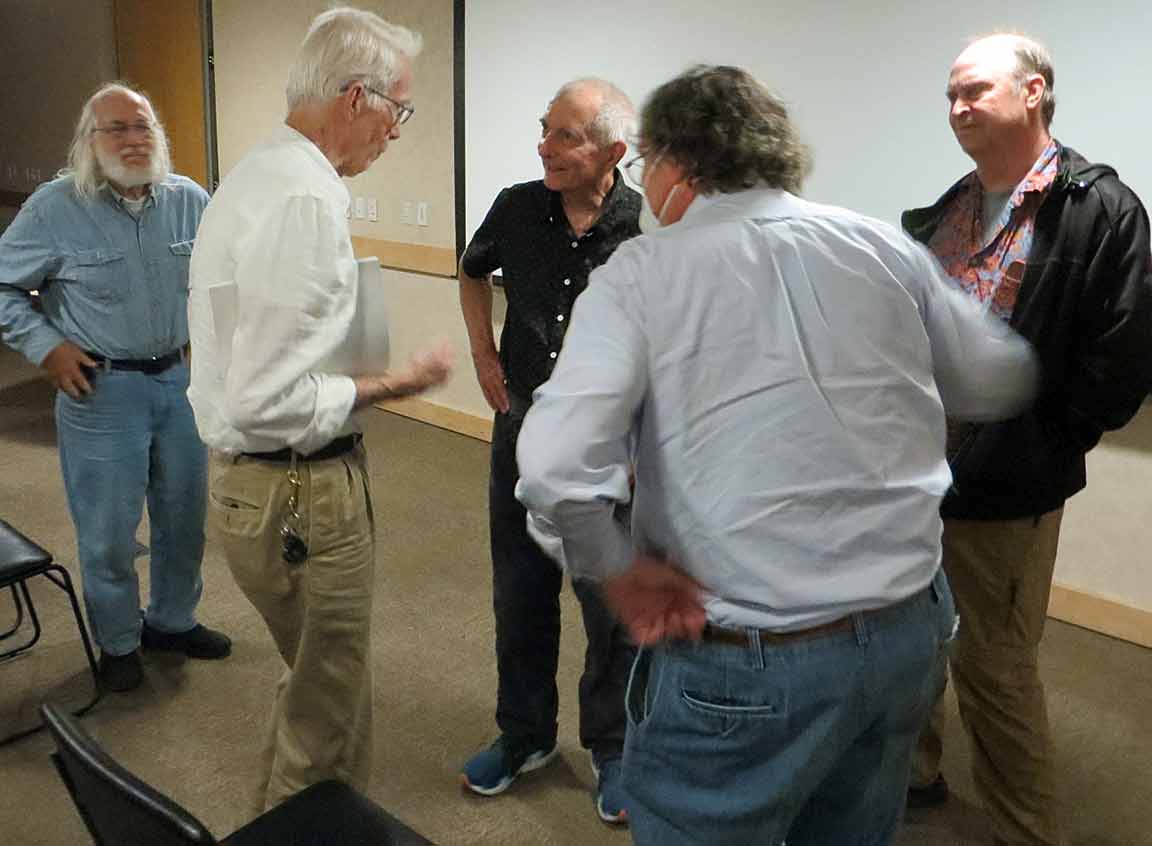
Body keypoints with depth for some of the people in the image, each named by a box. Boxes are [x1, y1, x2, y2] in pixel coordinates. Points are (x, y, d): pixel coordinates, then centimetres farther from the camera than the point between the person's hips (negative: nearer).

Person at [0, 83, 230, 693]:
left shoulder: (190, 200, 1)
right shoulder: (55, 207, -9)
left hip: (180, 380, 4)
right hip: (102, 390, -4)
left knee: (183, 517, 16)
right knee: (108, 532, 5)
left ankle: (173, 621, 38)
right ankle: (117, 643, 27)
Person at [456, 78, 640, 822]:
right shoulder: (518, 208, -3)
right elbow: (474, 271, 19)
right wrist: (484, 354, 8)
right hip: (521, 430, 4)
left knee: (613, 607, 10)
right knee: (519, 596, 17)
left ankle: (613, 749, 33)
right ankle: (525, 735, 38)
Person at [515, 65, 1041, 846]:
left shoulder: (641, 272, -11)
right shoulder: (886, 248, 1)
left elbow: (556, 468, -24)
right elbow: (1001, 382, 15)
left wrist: (616, 568, -7)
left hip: (746, 662, -5)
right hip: (911, 633, 5)